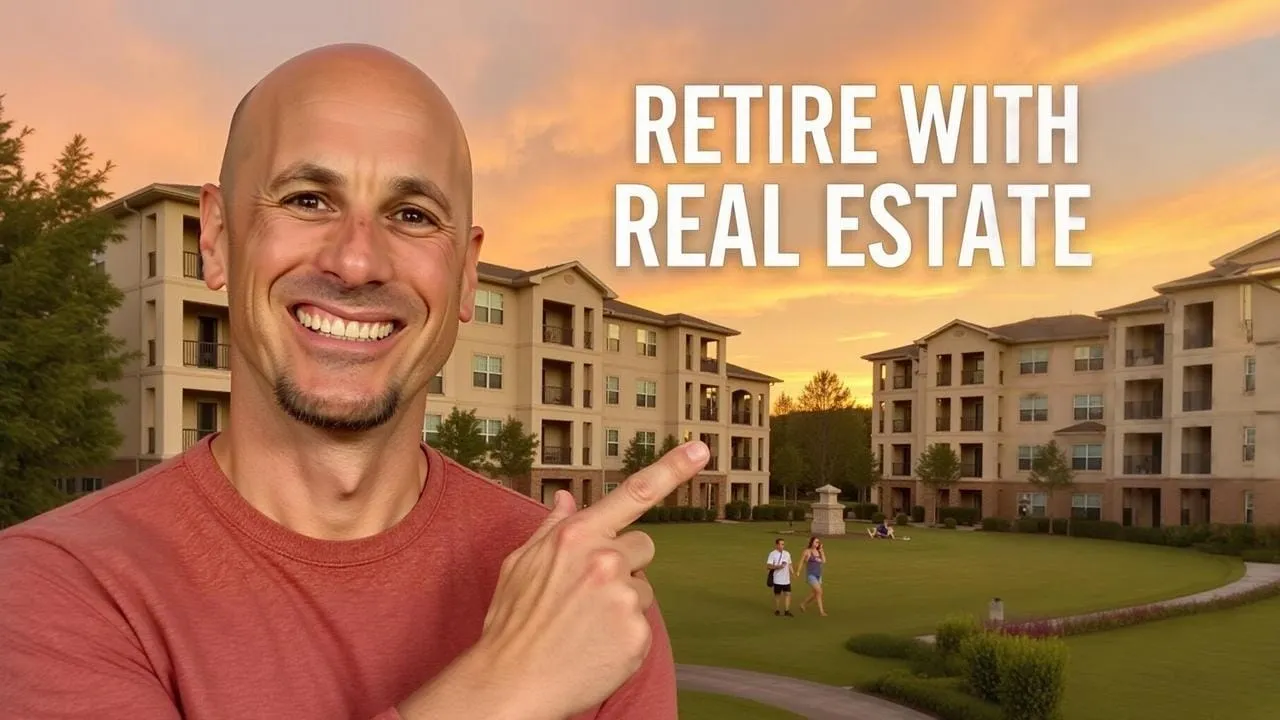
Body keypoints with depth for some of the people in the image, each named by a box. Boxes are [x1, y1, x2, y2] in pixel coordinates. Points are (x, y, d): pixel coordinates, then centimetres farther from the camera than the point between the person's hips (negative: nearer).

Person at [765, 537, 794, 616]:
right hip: (777, 580, -4)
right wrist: (777, 566, -26)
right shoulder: (773, 554, -9)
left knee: (788, 594, -1)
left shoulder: (787, 553, 9)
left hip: (786, 579, 4)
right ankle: (777, 610, 20)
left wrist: (793, 573, 10)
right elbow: (768, 566, -14)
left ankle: (787, 611, 6)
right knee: (777, 595, 6)